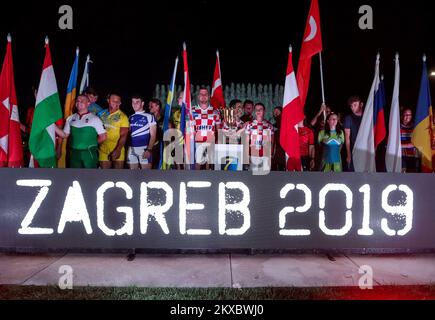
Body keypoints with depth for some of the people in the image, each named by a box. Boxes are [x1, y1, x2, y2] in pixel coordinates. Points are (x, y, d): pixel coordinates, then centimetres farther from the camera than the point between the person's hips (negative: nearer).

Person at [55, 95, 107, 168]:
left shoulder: (94, 119, -4)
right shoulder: (70, 118, 9)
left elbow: (103, 136, -4)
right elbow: (64, 135, 11)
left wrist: (92, 144, 1)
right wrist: (54, 126, -2)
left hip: (89, 153, -4)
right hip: (74, 153, 4)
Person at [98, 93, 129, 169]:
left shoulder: (122, 116, -6)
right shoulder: (101, 114, 7)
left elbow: (123, 135, -13)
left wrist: (118, 150, -25)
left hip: (117, 150, -3)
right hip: (103, 150, 3)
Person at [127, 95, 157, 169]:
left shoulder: (149, 117, -2)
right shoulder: (130, 118, 13)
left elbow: (153, 135, -6)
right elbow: (128, 133, 15)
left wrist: (149, 150, -16)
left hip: (144, 148, -5)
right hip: (132, 149, 5)